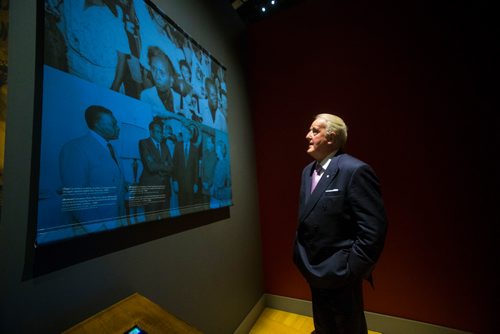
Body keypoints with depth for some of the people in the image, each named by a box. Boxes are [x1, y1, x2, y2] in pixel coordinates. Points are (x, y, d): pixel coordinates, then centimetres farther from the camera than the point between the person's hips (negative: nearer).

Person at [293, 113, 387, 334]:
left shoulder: (355, 170, -22)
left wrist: (350, 269, -18)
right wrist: (302, 256, 11)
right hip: (314, 270, 7)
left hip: (340, 274, -6)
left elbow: (373, 229, -23)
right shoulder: (307, 171, 3)